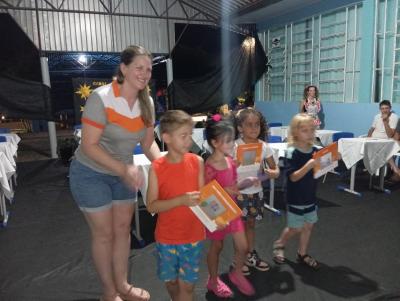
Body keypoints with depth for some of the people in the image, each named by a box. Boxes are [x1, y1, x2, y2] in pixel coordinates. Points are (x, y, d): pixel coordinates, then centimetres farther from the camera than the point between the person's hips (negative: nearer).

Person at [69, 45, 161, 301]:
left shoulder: (147, 102, -6)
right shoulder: (101, 98, -25)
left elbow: (148, 142, -1)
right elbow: (89, 145, -25)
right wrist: (124, 169, -33)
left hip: (123, 173, 6)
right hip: (91, 174, -5)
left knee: (123, 229, 13)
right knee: (104, 233, 6)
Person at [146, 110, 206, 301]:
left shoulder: (197, 162, -8)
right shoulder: (157, 168, -13)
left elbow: (203, 196, -2)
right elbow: (151, 206, -13)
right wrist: (181, 200, -26)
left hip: (193, 235, 0)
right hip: (166, 237, 0)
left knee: (187, 284, 9)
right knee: (170, 281, 19)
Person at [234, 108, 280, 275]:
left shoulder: (264, 146, -4)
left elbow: (274, 167, 5)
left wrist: (274, 172, -18)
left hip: (256, 191, 5)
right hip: (239, 192, -4)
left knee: (251, 223, 20)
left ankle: (251, 255, 37)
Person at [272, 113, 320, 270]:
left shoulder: (315, 151, 0)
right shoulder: (292, 152, -19)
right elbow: (293, 177, -24)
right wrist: (308, 165, -36)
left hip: (310, 196, 6)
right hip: (296, 198, -6)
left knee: (309, 225, 14)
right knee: (295, 228, 5)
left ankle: (302, 254, 32)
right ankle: (279, 244, 32)